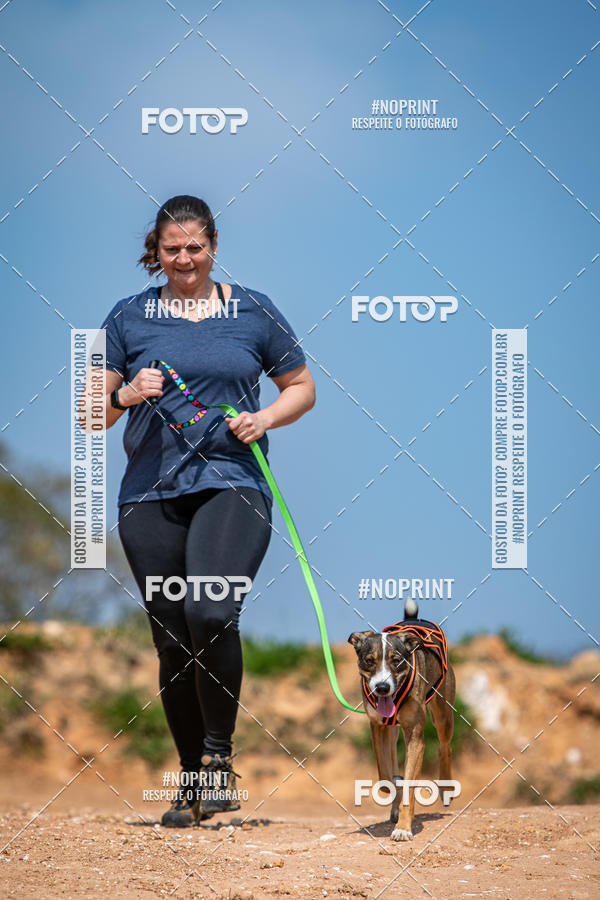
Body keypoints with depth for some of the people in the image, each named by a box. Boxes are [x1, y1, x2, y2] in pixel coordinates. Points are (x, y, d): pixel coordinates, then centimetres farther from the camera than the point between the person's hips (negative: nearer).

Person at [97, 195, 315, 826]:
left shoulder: (254, 312, 9)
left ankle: (219, 755, -7)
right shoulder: (128, 318, 10)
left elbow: (302, 387, 17)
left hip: (232, 483, -2)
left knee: (210, 614, -25)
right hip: (151, 493, 2)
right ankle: (190, 778, 18)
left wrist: (265, 419, -1)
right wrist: (127, 394, -10)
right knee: (172, 641, 3)